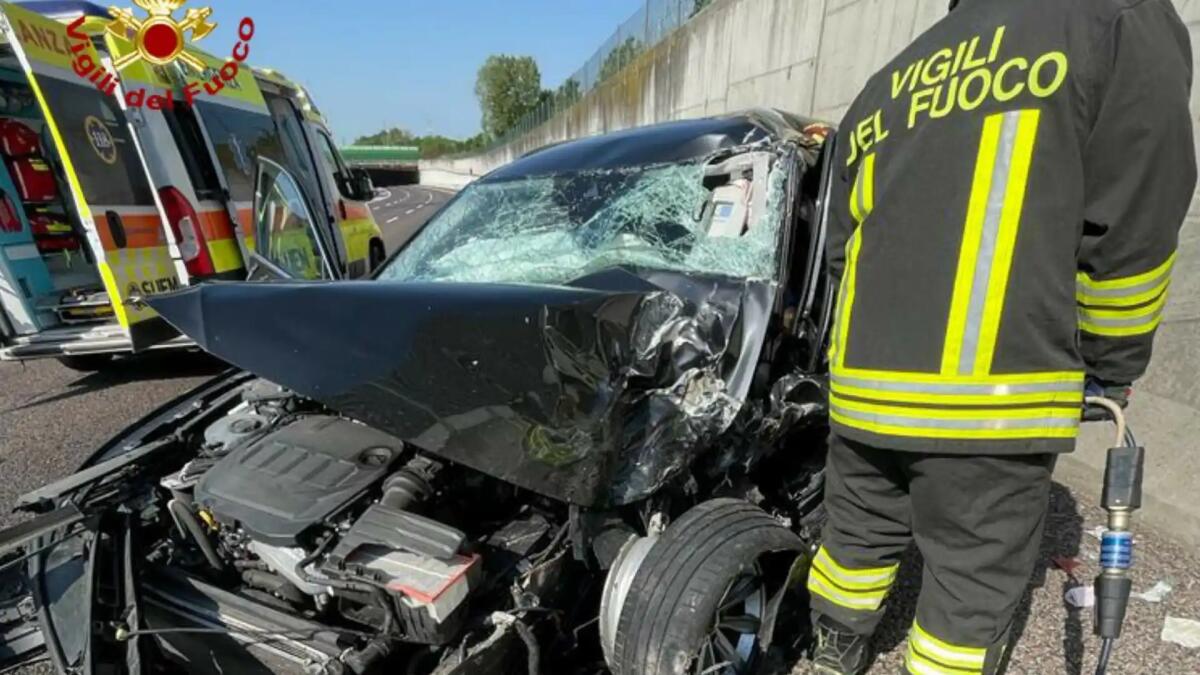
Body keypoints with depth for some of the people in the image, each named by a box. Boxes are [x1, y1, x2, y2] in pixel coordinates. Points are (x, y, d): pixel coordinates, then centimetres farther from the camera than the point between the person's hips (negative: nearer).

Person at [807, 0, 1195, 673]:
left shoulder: (884, 87, 18)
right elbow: (1132, 233, -3)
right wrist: (1110, 370, 12)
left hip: (862, 385, 6)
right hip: (990, 399, -5)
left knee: (858, 535, 23)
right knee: (974, 589, 13)